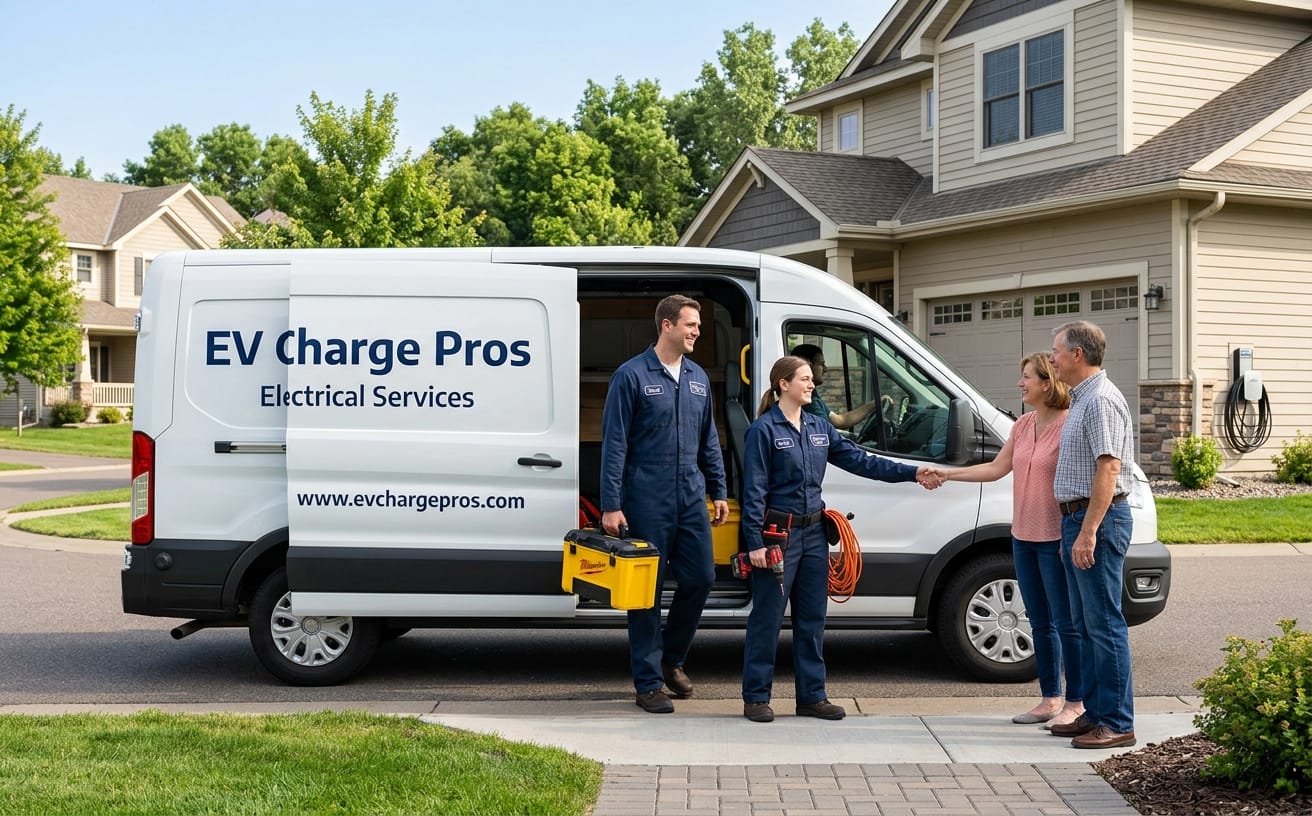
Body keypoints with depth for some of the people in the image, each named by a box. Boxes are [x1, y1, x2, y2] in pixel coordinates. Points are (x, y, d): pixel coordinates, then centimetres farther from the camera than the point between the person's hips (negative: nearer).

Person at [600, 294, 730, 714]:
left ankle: (671, 658, 28)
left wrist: (719, 491, 15)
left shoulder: (698, 378, 12)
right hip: (647, 500, -6)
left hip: (691, 497, 6)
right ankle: (648, 681, 11)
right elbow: (614, 444, -9)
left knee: (700, 578, 6)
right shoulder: (632, 376, -7)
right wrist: (611, 505, -13)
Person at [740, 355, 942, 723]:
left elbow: (860, 460, 8)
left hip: (813, 533, 7)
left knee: (812, 619, 11)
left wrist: (912, 472, 1)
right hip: (777, 532, -7)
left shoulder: (819, 428, 11)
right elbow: (754, 490, -11)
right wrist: (755, 542, -16)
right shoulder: (763, 430, -9)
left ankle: (812, 696, 19)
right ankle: (756, 698, 9)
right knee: (767, 619, 0)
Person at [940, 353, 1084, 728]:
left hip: (1055, 539, -8)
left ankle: (1076, 704, 8)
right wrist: (947, 474, 7)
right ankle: (1050, 699, 24)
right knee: (1040, 623, 14)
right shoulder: (1022, 425, 10)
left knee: (1066, 623, -1)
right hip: (1024, 538, 8)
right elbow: (997, 468, 12)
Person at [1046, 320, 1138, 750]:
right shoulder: (1081, 399, 18)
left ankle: (1117, 723, -3)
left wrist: (1088, 532, -25)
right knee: (1086, 624, 13)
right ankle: (1095, 713, 20)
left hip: (1098, 520, -11)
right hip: (1078, 519, 11)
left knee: (1105, 624, -7)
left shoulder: (1101, 399, -14)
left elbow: (1108, 469, -22)